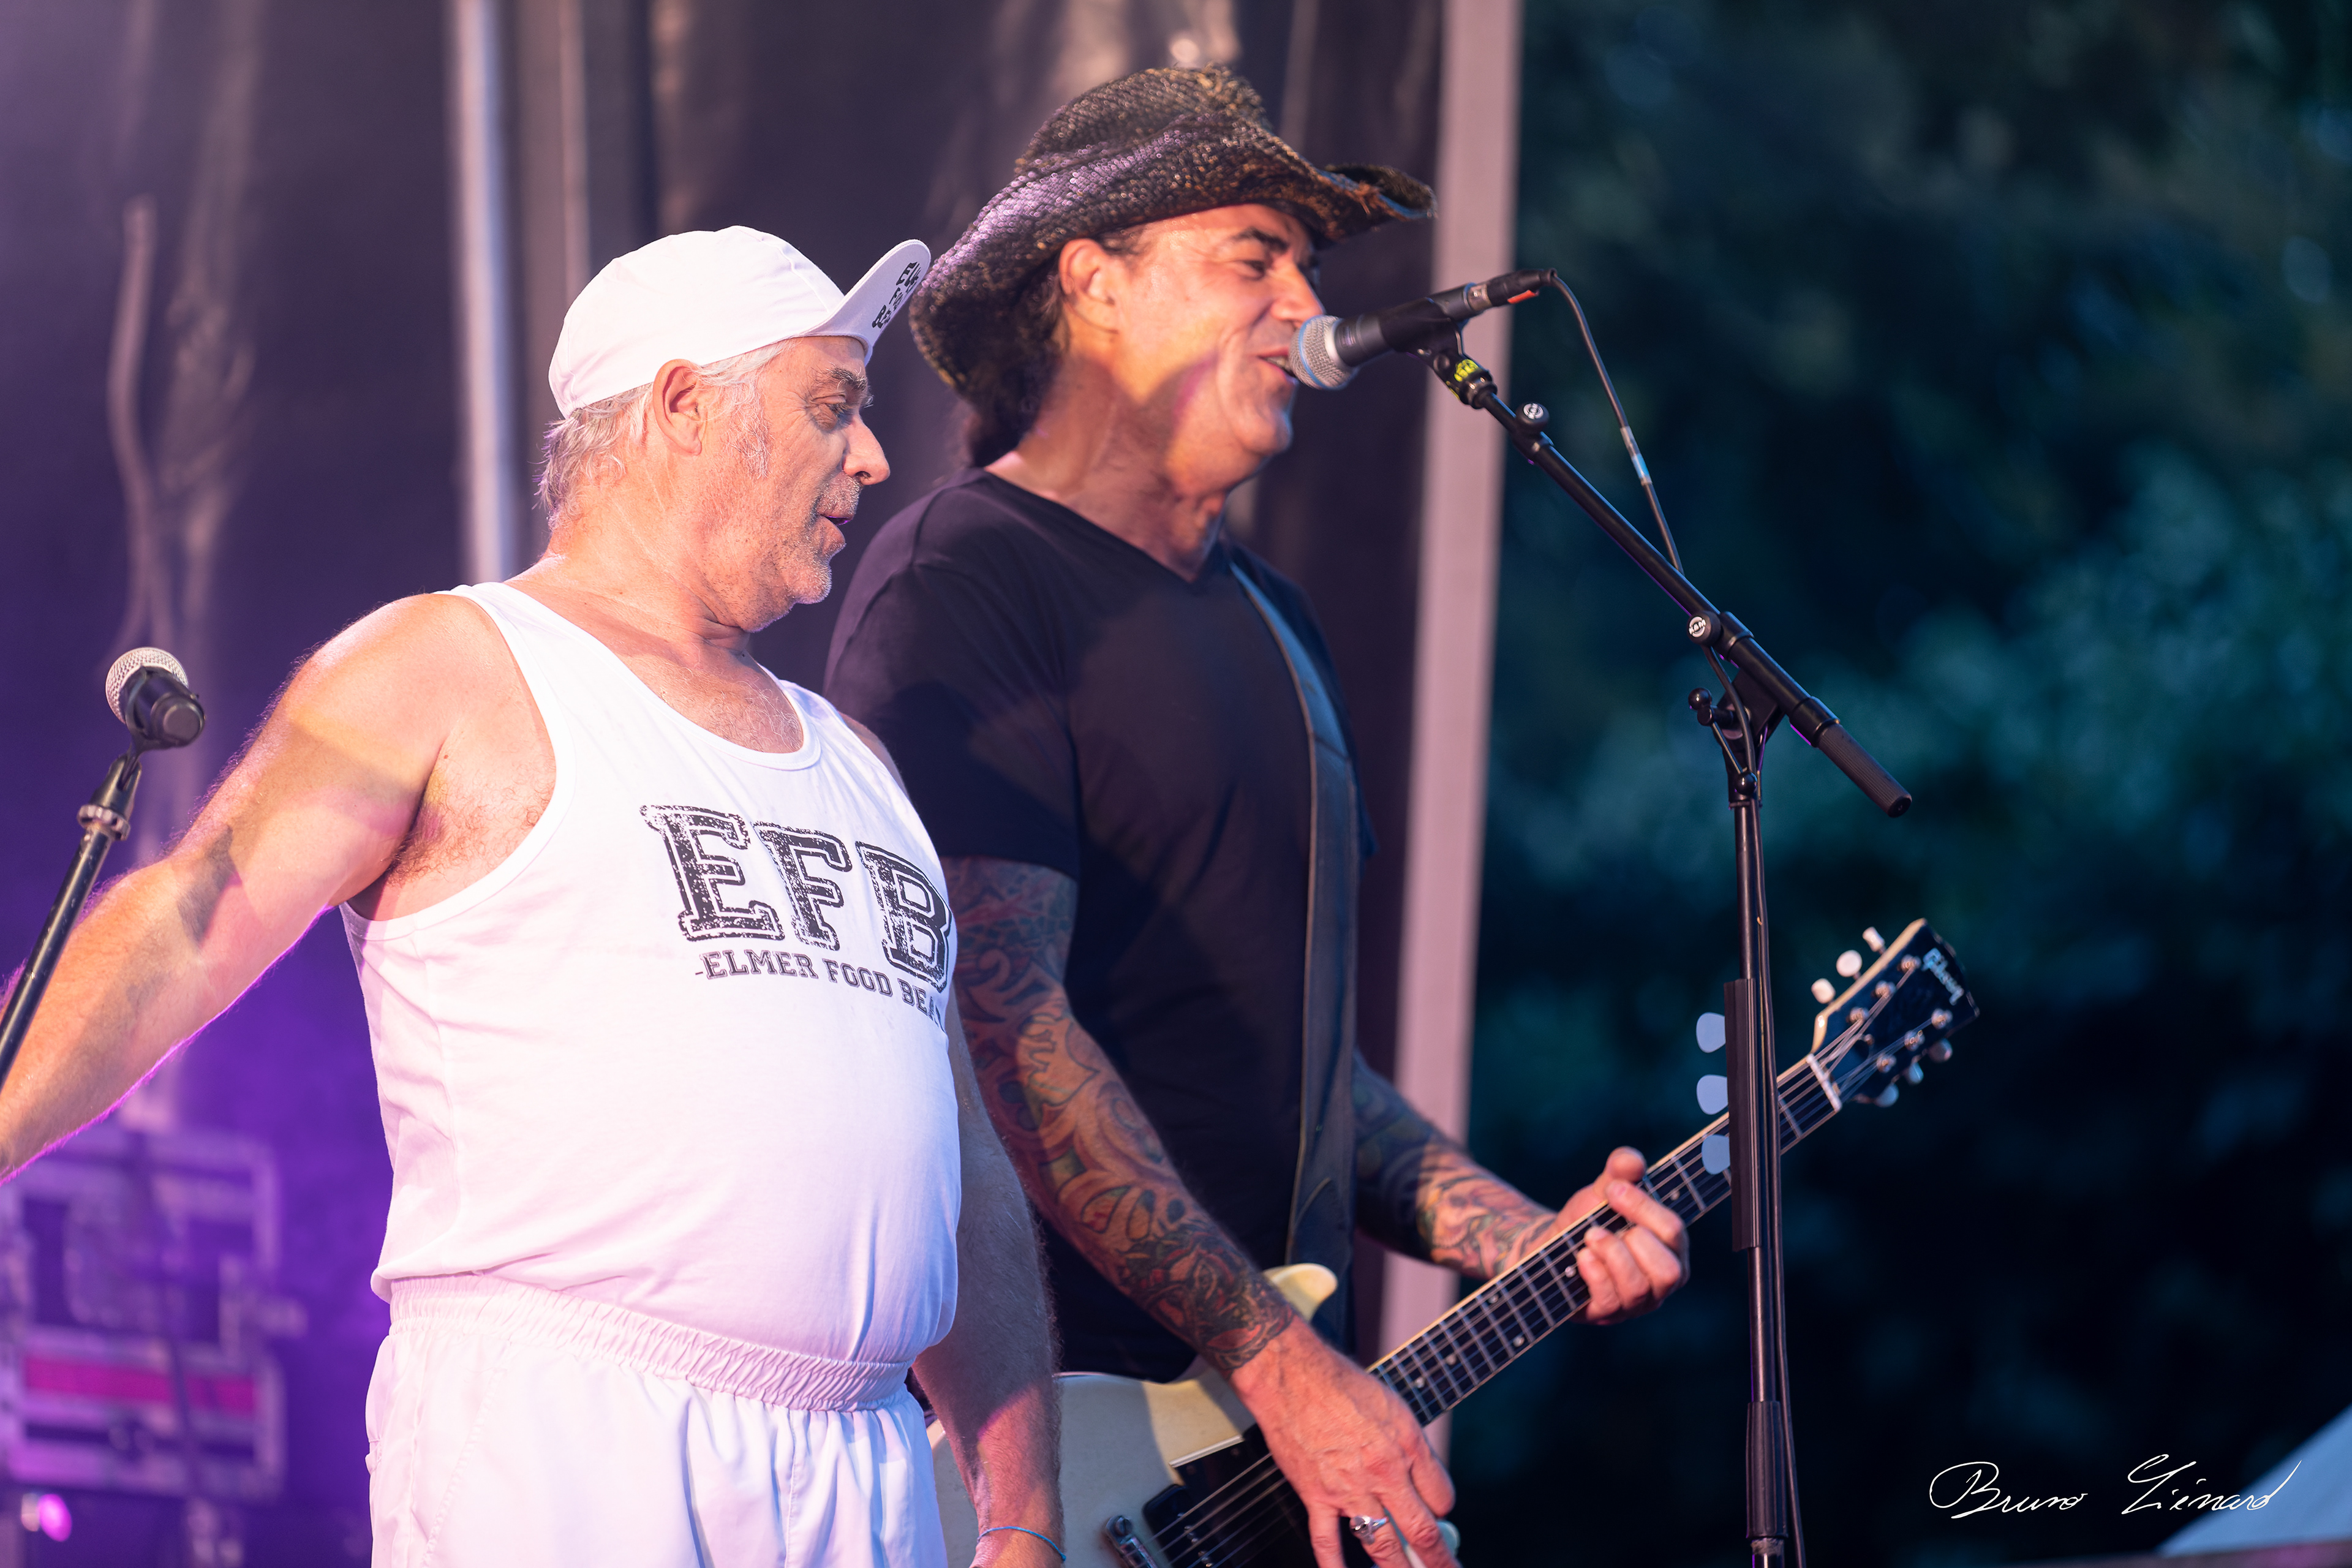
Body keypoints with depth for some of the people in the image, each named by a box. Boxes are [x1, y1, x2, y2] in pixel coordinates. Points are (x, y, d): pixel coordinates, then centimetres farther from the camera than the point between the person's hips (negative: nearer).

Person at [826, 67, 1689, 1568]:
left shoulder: (1273, 621, 17)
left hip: (1300, 1392, 8)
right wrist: (1276, 1360, -20)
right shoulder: (958, 584, -10)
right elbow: (1000, 1023, -19)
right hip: (1051, 1417, -7)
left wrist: (1515, 1241, 7)